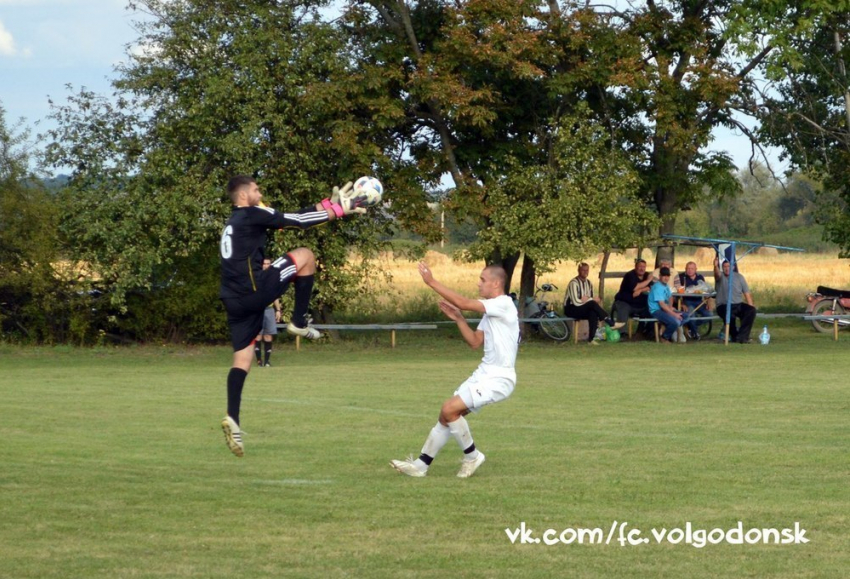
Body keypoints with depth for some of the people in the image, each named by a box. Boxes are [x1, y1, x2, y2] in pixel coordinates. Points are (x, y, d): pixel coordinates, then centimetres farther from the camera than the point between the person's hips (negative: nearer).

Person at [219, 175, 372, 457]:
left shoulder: (237, 222, 25)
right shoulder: (251, 215, -4)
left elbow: (291, 219, 25)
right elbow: (298, 221, -6)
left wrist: (330, 204, 22)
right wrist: (340, 209, 2)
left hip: (235, 301, 9)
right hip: (254, 291, -9)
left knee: (242, 358, 8)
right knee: (305, 255, 4)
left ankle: (233, 417, -9)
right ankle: (299, 322, 7)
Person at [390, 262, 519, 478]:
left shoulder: (503, 304, -15)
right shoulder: (490, 310, 16)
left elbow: (463, 302, -23)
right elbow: (475, 342, 16)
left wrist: (431, 282, -21)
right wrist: (458, 319, 4)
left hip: (499, 378, -10)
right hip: (484, 373, 10)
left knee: (449, 409, -18)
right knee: (447, 414, 6)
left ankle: (472, 456, -1)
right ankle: (421, 465, 10)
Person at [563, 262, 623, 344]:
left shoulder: (588, 283, 9)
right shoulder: (574, 283, -15)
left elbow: (593, 299, 11)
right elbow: (576, 302, -22)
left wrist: (587, 300, -13)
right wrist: (591, 300, -15)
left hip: (583, 309, 7)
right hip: (571, 309, -7)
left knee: (593, 313, -29)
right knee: (592, 304, -31)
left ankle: (591, 339, -27)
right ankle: (611, 323, -29)